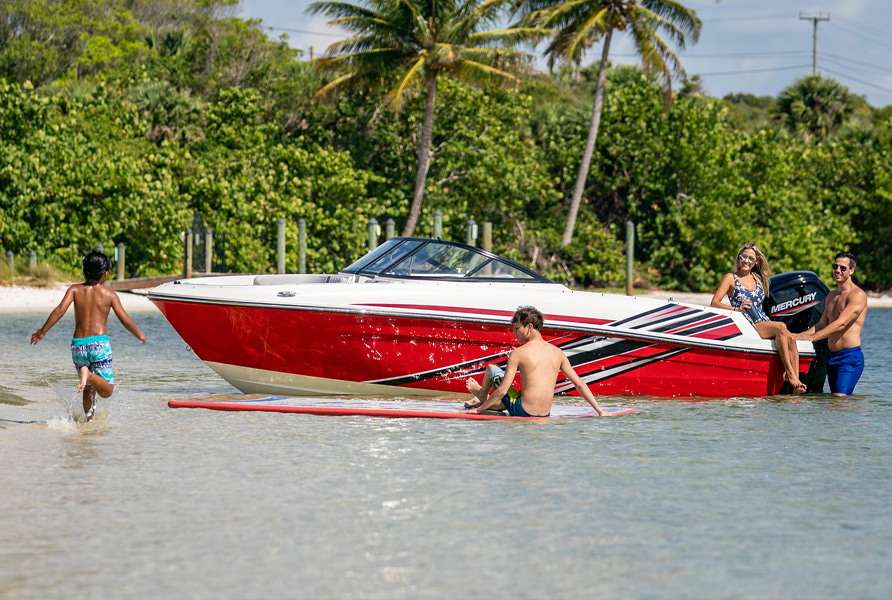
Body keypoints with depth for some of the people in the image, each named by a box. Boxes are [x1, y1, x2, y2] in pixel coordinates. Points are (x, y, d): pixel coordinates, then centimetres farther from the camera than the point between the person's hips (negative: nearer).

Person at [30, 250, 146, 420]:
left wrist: (42, 332, -3)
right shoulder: (110, 295, 4)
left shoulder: (75, 290, 5)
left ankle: (88, 419, 14)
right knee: (107, 391, -3)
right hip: (99, 343, -3)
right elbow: (125, 320, 3)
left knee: (89, 388, 22)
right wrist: (139, 335, 21)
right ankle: (90, 375, -32)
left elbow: (60, 310, -8)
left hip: (78, 345, 3)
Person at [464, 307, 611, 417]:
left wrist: (478, 410, -1)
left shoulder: (518, 353, -10)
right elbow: (579, 385, 4)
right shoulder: (557, 353, 4)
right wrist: (600, 410, 9)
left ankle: (482, 394, 47)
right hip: (544, 416, 5)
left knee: (492, 368, 21)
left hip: (522, 412, -5)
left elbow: (502, 391, -12)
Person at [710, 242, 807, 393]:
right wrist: (737, 309, -18)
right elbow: (714, 303, -3)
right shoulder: (731, 278, 6)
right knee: (780, 327, -30)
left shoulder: (758, 279, 21)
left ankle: (796, 384, -33)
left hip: (763, 322, 5)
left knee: (790, 338, -24)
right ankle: (789, 371, -32)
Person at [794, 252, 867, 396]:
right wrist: (799, 335, 7)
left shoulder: (858, 295, -9)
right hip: (831, 357, 8)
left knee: (839, 400, -21)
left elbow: (841, 324, -20)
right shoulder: (831, 296, 18)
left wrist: (812, 337, -26)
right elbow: (822, 325, 23)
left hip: (850, 358, -8)